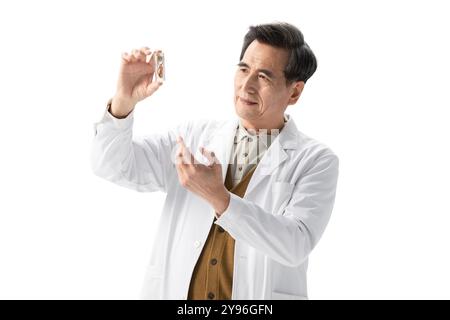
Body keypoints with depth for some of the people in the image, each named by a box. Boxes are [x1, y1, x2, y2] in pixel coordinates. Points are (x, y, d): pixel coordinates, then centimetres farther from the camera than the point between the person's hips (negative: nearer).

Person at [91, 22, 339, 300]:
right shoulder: (195, 135, 4)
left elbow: (295, 246, -19)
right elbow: (113, 166, -1)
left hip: (257, 298, -2)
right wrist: (124, 101, -17)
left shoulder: (317, 162, -6)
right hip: (173, 292, 3)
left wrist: (218, 197, -28)